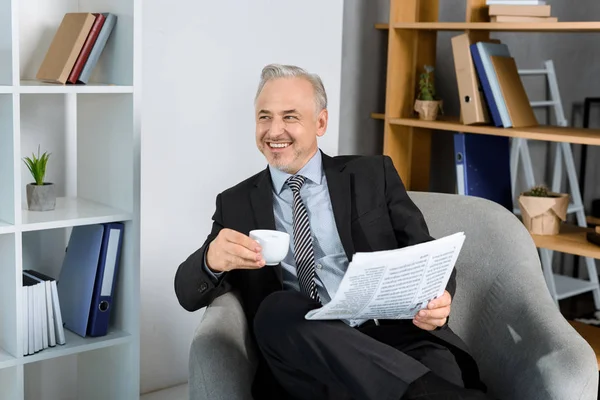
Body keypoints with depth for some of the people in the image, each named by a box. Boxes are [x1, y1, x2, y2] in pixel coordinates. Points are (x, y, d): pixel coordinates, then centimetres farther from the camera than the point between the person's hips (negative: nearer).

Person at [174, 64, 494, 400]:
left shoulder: (374, 175, 13)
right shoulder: (236, 204, 16)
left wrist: (436, 297, -14)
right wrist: (211, 260, -16)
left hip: (392, 336, -3)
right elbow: (189, 295, 8)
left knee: (438, 367, -39)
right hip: (300, 357, 4)